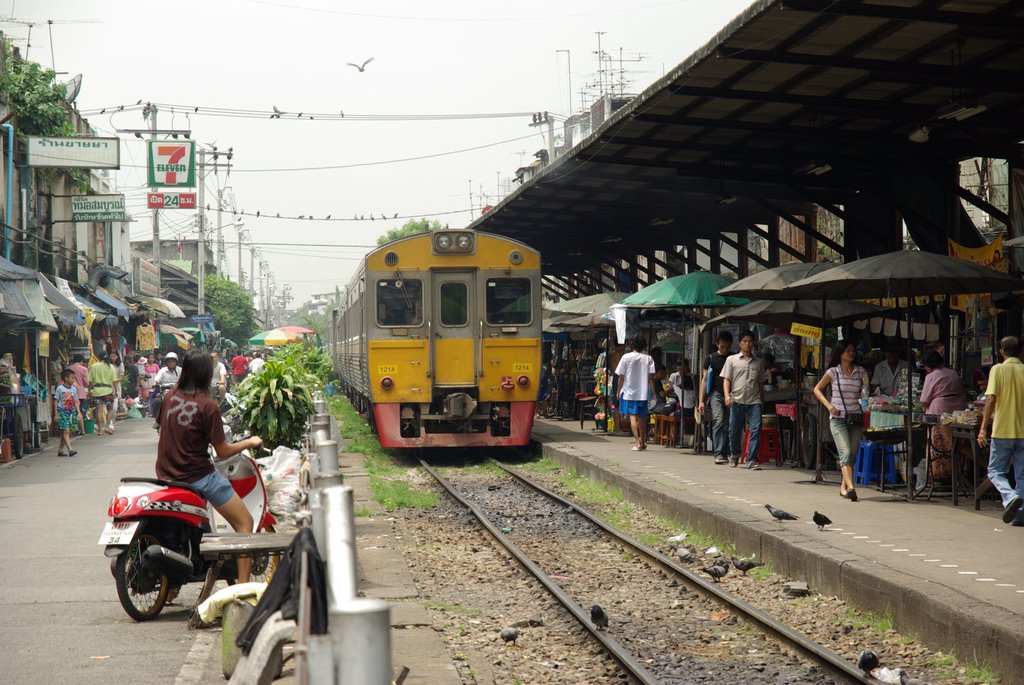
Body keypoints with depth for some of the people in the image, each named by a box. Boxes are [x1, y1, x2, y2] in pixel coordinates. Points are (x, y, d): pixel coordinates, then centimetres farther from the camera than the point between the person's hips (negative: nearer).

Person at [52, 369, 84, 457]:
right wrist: (56, 414, -7)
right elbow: (56, 401, -4)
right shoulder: (60, 388, -7)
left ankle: (60, 450, 16)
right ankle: (70, 450, -19)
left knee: (65, 432, 8)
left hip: (72, 412, 6)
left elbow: (76, 402, 12)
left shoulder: (74, 389, 8)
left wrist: (79, 413, 4)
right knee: (66, 431, -12)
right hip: (62, 411, -6)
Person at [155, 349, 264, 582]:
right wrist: (250, 442, 4)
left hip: (166, 474, 7)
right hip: (197, 476, -7)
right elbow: (222, 452, -12)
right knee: (245, 522, 2)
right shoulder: (207, 407, -16)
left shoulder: (170, 397, 1)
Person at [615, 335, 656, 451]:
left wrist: (619, 391, 8)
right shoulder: (648, 358, 1)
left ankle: (638, 442, -17)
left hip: (629, 392, -3)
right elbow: (651, 377, -3)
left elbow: (621, 376, -3)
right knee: (642, 417, 15)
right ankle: (643, 442, 24)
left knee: (632, 416, -4)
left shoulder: (626, 357, -4)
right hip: (643, 393, 3)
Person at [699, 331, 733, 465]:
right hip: (717, 394, -2)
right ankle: (718, 454, -20)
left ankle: (726, 453, 10)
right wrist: (701, 400, 1)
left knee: (728, 425, 2)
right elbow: (704, 379, 7)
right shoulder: (711, 358, 7)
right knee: (718, 421, -17)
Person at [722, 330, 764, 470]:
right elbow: (726, 379, 4)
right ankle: (735, 455, 27)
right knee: (734, 431, 4)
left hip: (754, 402, 1)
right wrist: (727, 395, -11)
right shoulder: (732, 360, 9)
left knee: (756, 429, -13)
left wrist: (763, 400, 17)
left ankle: (752, 460, -12)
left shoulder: (757, 362, 16)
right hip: (737, 400, -1)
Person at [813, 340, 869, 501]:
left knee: (851, 455, 7)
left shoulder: (860, 372, 8)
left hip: (856, 417, 3)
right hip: (838, 417, -3)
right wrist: (828, 405, -4)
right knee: (845, 453, -17)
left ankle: (843, 486, 20)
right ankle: (850, 487, -27)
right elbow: (817, 389, 8)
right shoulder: (833, 372, 1)